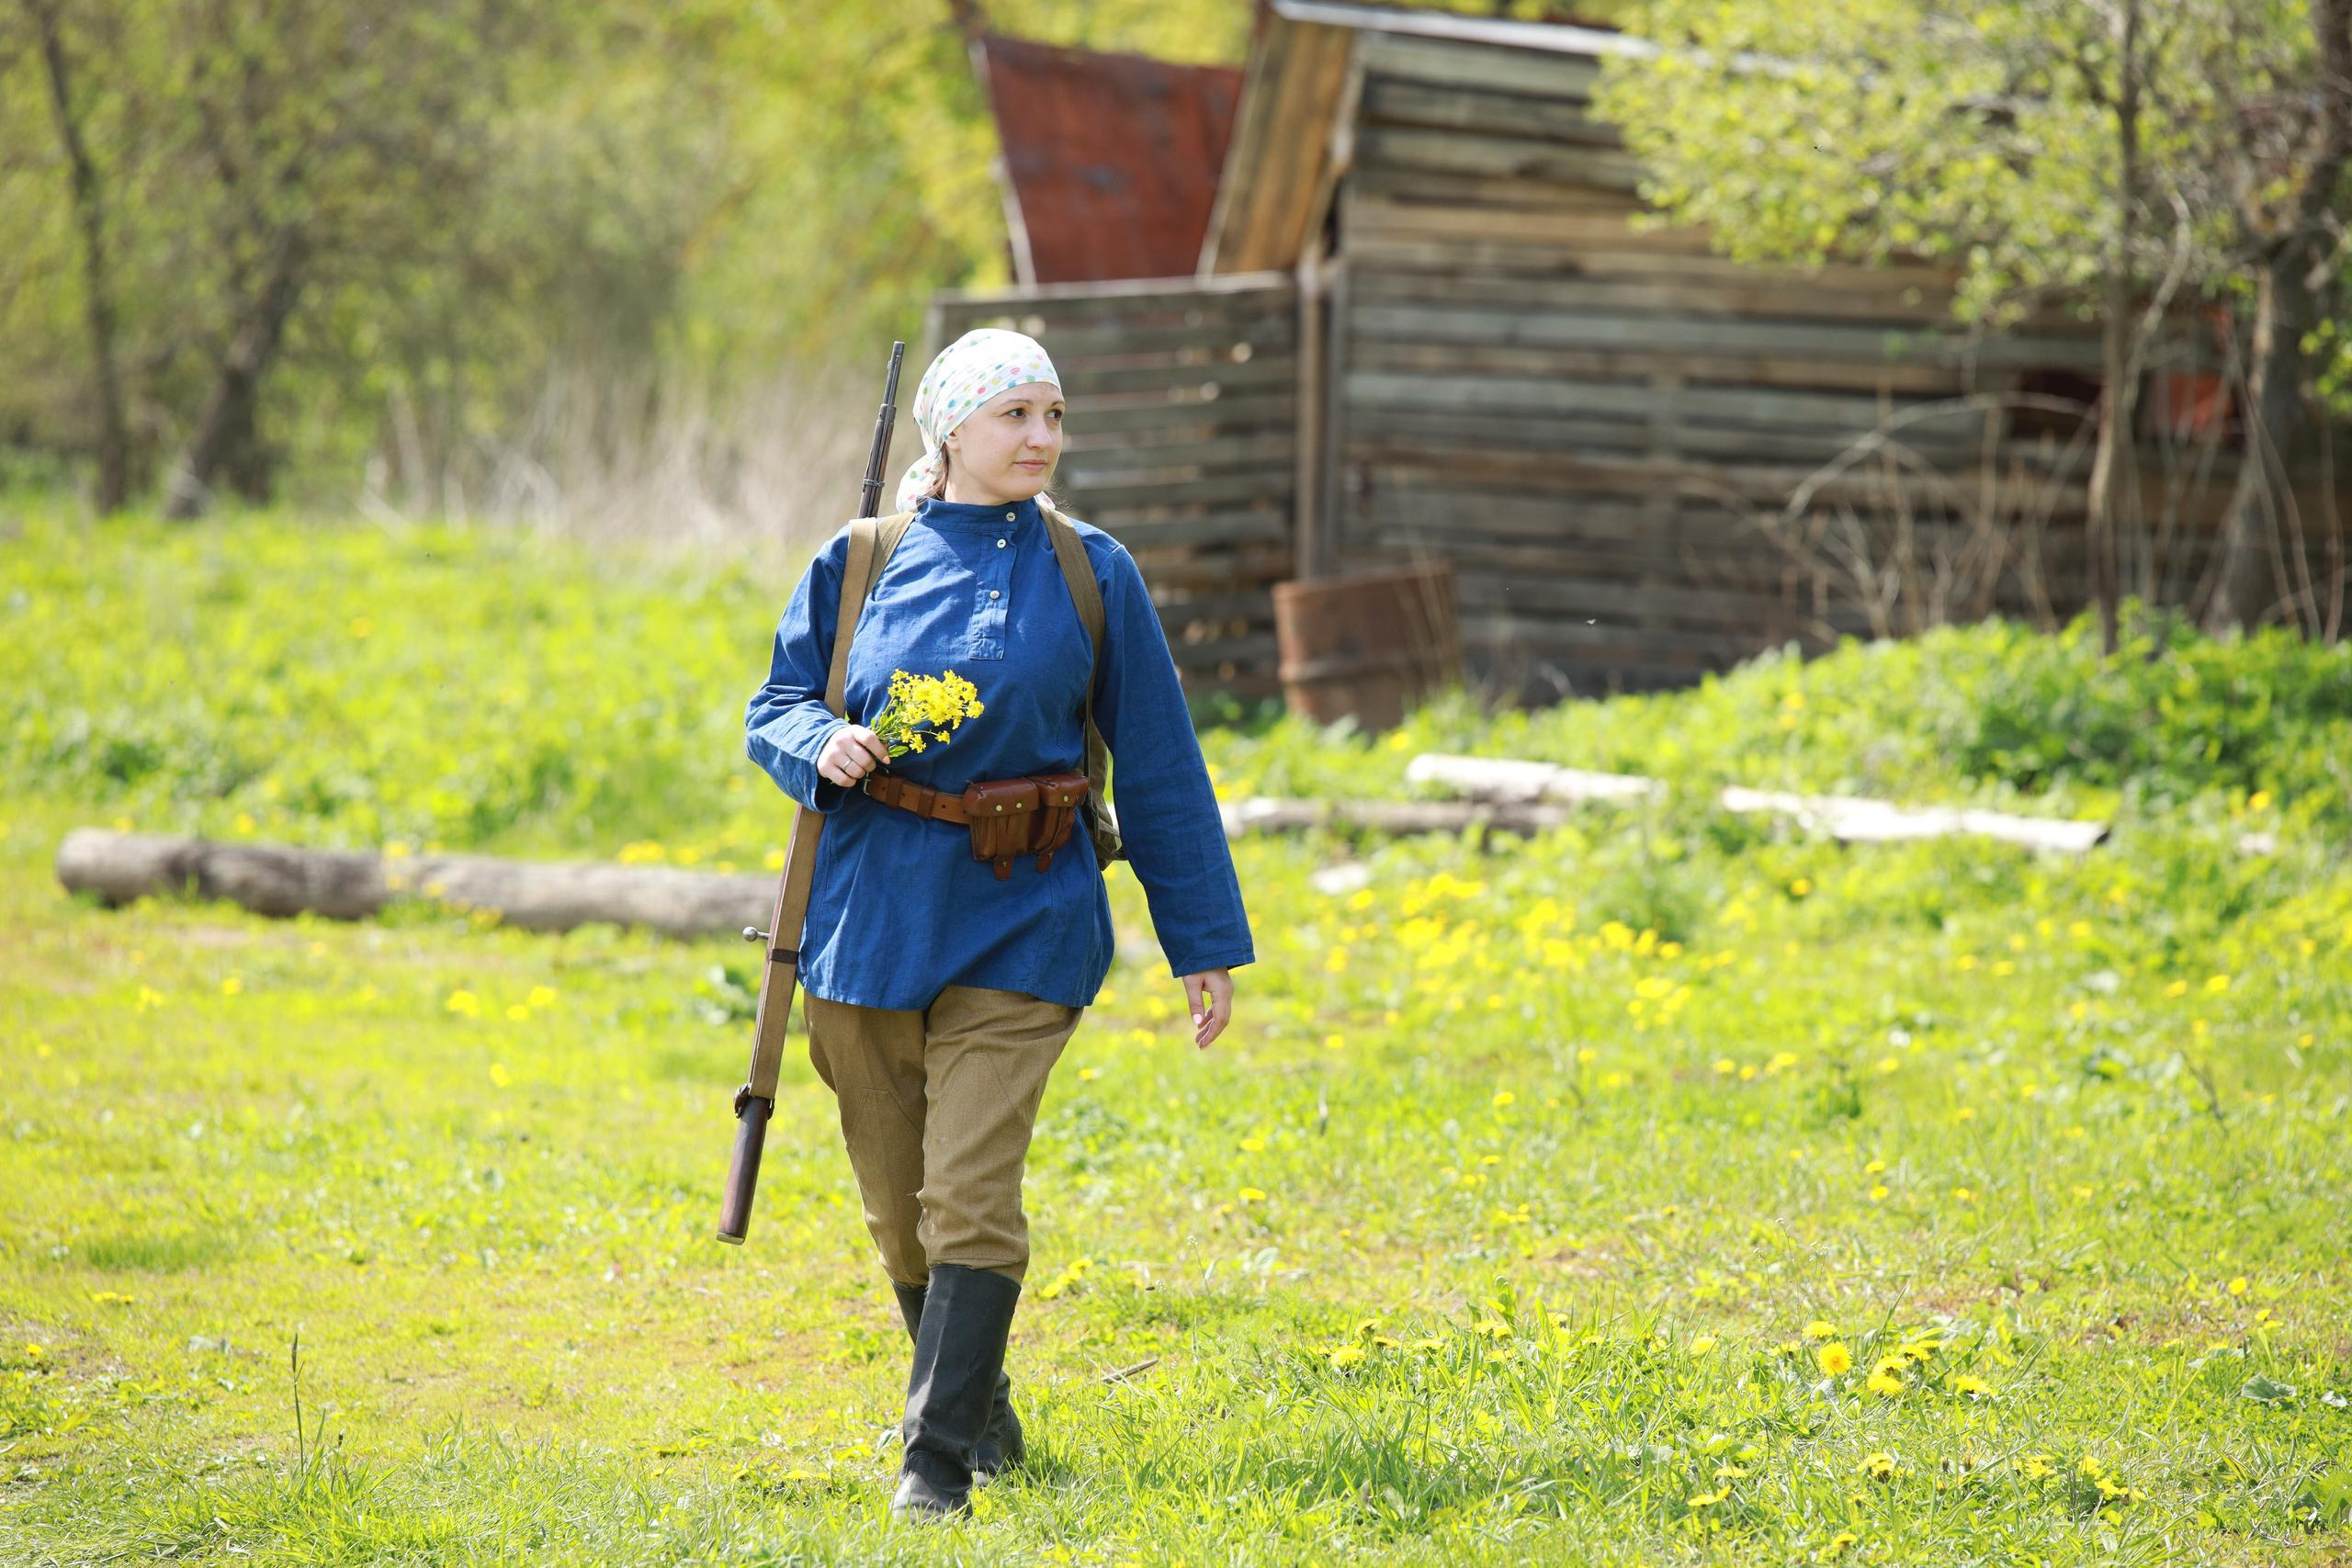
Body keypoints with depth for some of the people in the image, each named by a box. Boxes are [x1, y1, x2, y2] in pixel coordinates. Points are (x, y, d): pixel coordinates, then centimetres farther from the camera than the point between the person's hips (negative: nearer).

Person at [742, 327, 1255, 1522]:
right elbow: (773, 709, 12)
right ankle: (983, 1413, 32)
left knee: (970, 1195, -14)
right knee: (899, 1208, 11)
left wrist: (1206, 941, 5)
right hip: (869, 917, 2)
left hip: (1016, 926, -2)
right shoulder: (858, 566, 4)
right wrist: (820, 746, -13)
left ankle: (939, 1458, -9)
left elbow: (1159, 767, 5)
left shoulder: (1091, 576, 1)